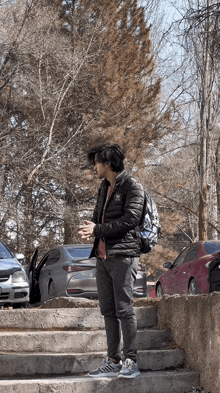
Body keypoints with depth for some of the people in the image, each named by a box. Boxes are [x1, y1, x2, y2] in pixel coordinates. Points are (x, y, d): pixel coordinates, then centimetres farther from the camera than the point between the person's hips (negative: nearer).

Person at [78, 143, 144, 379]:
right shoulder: (104, 188, 19)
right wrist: (89, 229, 1)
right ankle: (113, 361, 12)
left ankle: (130, 362, -5)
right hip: (103, 256, 8)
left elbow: (130, 219, -16)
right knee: (108, 311, 8)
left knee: (124, 310, -8)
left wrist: (97, 229, -13)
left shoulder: (132, 187, -6)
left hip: (123, 255, -8)